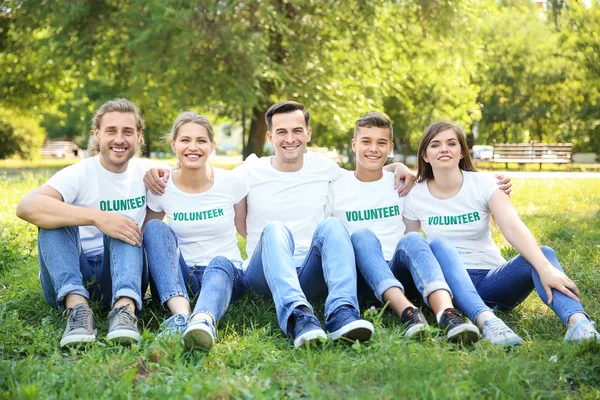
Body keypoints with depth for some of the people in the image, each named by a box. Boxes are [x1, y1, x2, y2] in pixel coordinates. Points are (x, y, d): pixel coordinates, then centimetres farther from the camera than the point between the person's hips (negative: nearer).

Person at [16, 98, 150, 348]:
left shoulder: (145, 172, 3)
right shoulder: (79, 175, -9)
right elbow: (26, 206, -29)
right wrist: (96, 217, -38)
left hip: (123, 275, 2)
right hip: (68, 279, -1)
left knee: (121, 228, -24)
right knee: (54, 218, -24)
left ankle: (124, 308, -47)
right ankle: (77, 307, -41)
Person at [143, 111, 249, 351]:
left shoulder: (232, 183, -2)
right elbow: (143, 237, 12)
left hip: (228, 273, -1)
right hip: (179, 278, 2)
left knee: (219, 263, -36)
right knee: (156, 228, -23)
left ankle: (204, 321, -72)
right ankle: (182, 313, -46)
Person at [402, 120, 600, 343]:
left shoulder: (483, 184, -3)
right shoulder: (416, 197, 1)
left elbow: (513, 227, -19)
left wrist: (546, 268, -34)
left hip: (492, 280, 1)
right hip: (449, 282, 0)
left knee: (544, 253, -26)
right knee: (438, 245, -33)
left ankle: (577, 321, -54)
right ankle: (485, 320, -55)